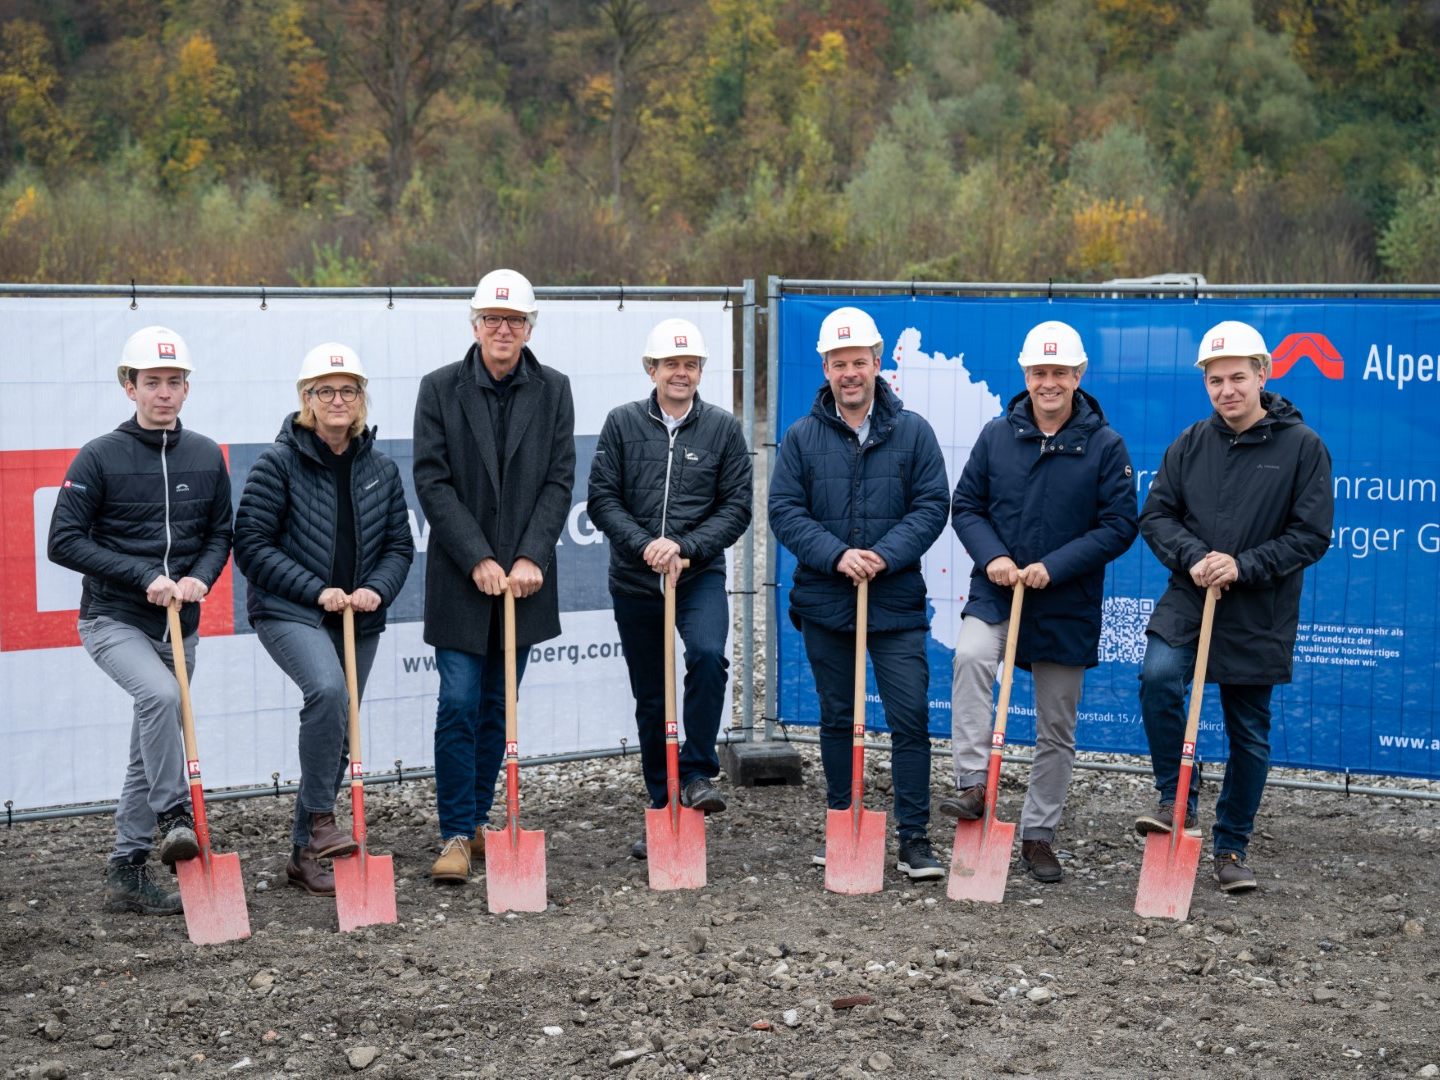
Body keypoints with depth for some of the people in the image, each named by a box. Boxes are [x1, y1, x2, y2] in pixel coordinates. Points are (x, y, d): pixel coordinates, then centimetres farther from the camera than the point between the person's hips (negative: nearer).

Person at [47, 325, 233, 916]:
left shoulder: (206, 456, 5)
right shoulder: (99, 457, -7)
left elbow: (220, 534, 12)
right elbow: (65, 541, -9)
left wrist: (198, 578, -10)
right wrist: (143, 576, -16)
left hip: (178, 626, 5)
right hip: (112, 619, -5)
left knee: (152, 753, 8)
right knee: (160, 693, -33)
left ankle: (127, 874, 17)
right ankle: (173, 817, -22)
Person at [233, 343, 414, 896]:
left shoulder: (381, 468, 6)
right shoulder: (279, 462, -6)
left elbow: (399, 545, 10)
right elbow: (252, 544, -9)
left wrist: (376, 590, -10)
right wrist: (317, 591, -16)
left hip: (358, 620, 5)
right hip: (288, 612, -5)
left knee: (338, 735, 9)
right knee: (327, 689, -32)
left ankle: (306, 854, 23)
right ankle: (320, 818, -18)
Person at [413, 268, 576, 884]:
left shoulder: (553, 390, 5)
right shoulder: (440, 389, -2)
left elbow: (559, 481, 1)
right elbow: (432, 482, -7)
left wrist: (530, 558, -11)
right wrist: (479, 561, -14)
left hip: (522, 576, 2)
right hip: (459, 579, -2)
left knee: (497, 707, 10)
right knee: (459, 704, -6)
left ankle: (477, 818, 21)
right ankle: (456, 835, 0)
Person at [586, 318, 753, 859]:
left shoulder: (723, 428, 2)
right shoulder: (623, 423, 2)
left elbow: (737, 506, -1)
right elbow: (601, 498, -1)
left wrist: (684, 547, -14)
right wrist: (645, 546, -15)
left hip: (701, 575, -1)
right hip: (634, 581, 1)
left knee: (708, 655, -29)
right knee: (650, 699, 9)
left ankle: (697, 773, -11)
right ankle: (663, 809, 21)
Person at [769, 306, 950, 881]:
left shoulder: (912, 431, 1)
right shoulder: (802, 436, 3)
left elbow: (932, 505, -2)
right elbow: (785, 511, -2)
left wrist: (885, 554, -16)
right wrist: (836, 554, -16)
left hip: (896, 601, -1)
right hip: (824, 601, 2)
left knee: (910, 718, -5)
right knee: (836, 719, 12)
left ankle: (914, 838, 2)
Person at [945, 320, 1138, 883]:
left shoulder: (1106, 445, -5)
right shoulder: (996, 435, 1)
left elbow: (1119, 526, -7)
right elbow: (965, 505, 5)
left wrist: (1054, 567, -18)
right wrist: (991, 557, -13)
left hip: (1068, 605, 0)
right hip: (995, 592, 0)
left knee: (1057, 729, 9)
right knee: (970, 656, -33)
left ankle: (1038, 836, 24)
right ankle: (972, 784, -27)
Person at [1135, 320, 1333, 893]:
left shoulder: (1302, 446, -6)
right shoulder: (1191, 443, 3)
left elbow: (1311, 535, -8)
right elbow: (1155, 513, 4)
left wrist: (1244, 566, -18)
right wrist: (1192, 557, -14)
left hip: (1258, 616, -1)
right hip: (1188, 598, 1)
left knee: (1250, 736, 8)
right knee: (1159, 676, -26)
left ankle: (1231, 848, 25)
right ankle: (1175, 801, -7)